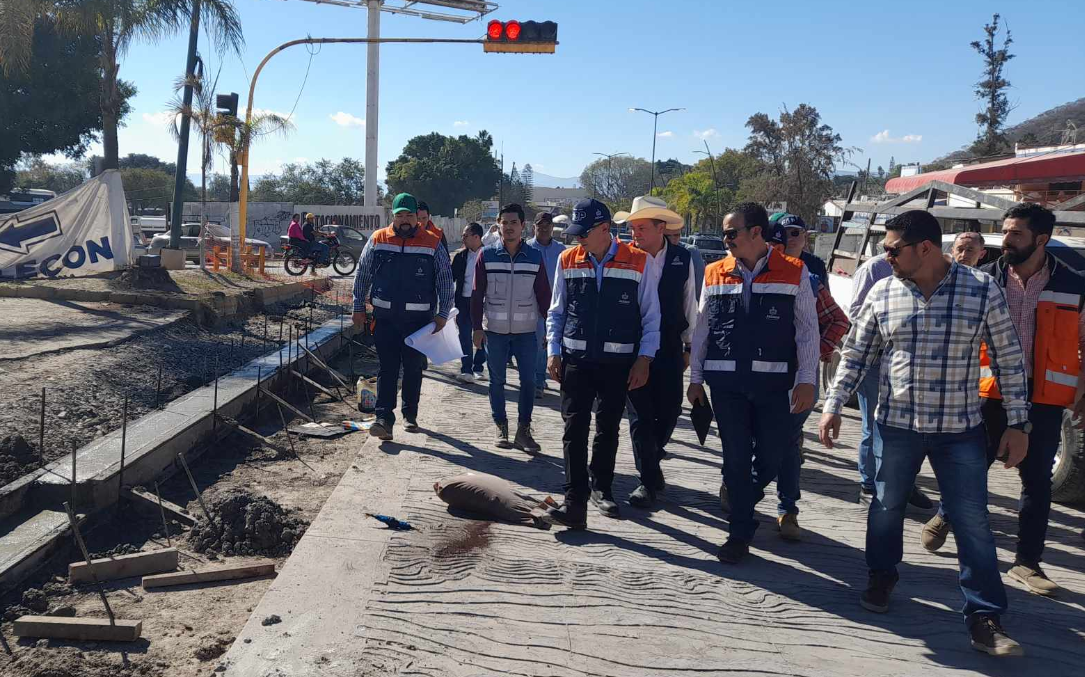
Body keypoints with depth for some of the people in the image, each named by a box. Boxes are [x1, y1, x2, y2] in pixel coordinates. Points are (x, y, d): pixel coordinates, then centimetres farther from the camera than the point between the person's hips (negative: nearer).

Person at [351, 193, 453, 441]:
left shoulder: (433, 244, 0)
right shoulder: (377, 241, 4)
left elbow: (446, 282, 4)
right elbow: (362, 276, 11)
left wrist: (442, 314, -1)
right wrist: (358, 308, 9)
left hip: (418, 319, 0)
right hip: (385, 318, 0)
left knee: (413, 369, 10)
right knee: (387, 369, -3)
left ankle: (410, 415, 24)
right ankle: (384, 419, -5)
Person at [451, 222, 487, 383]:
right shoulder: (460, 256, 6)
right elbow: (451, 277, 9)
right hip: (463, 301, 2)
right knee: (465, 337, 1)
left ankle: (478, 368, 21)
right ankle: (466, 371, 4)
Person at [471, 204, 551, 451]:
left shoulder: (535, 256, 2)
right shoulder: (487, 255, -1)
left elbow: (543, 294, 5)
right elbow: (477, 294, 2)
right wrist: (477, 327, -3)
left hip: (526, 331, 0)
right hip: (495, 329, 0)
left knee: (528, 380, -1)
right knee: (497, 381, 8)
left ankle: (523, 430, 10)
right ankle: (501, 428, 21)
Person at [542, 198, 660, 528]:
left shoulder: (638, 262, -5)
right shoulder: (568, 260, 3)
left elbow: (651, 316, -1)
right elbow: (556, 312, 10)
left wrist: (643, 360, -6)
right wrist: (553, 351, 1)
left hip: (618, 362, -1)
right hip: (576, 361, 1)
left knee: (608, 430, 13)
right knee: (575, 430, -4)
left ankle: (600, 488, 32)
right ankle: (574, 504, -3)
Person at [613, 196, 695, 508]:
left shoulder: (682, 258, 0)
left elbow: (689, 303, 8)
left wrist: (688, 346, 9)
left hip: (669, 348, 2)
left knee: (669, 411, 8)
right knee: (640, 414, 1)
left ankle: (651, 460, 36)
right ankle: (648, 480, 13)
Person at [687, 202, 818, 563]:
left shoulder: (794, 272, 0)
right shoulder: (714, 273, 6)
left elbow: (807, 329, 0)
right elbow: (701, 328, 10)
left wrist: (806, 380, -5)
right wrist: (696, 378, 9)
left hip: (773, 381, -1)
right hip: (725, 381, 1)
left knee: (771, 455, 6)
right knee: (735, 456, 4)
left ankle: (745, 494, 38)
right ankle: (740, 532, 15)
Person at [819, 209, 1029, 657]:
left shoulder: (983, 289, -7)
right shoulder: (881, 294, -2)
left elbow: (1008, 359, -1)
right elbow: (855, 355, 6)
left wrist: (1017, 423, -2)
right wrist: (834, 406, 1)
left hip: (960, 430, -2)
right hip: (895, 424, 2)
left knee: (972, 522, 2)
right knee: (886, 507, 14)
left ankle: (985, 618, 14)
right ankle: (882, 577, 39)